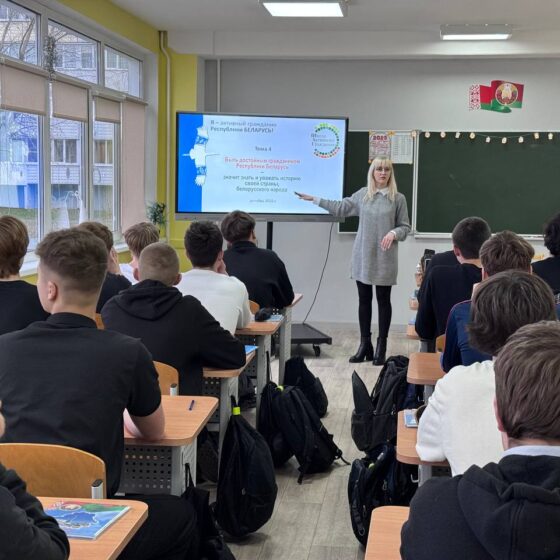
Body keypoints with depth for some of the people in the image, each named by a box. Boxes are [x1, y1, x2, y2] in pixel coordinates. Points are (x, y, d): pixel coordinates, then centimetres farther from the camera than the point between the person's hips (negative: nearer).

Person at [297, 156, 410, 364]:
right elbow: (340, 208, 17)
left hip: (385, 258, -3)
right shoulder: (362, 194, 7)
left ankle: (381, 347, 11)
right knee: (364, 300, 8)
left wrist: (393, 233, -19)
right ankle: (365, 345, 16)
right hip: (363, 256, 3)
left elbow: (405, 227, 2)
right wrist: (315, 199, 20)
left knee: (383, 300, 4)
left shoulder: (398, 198, -2)